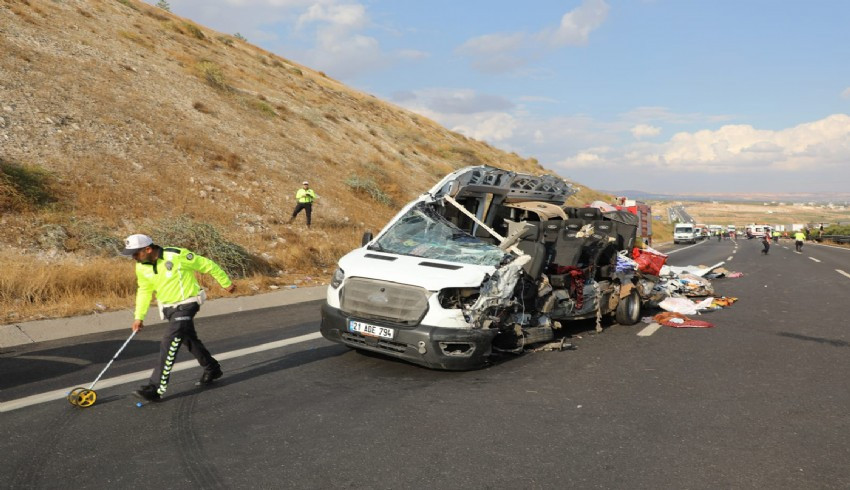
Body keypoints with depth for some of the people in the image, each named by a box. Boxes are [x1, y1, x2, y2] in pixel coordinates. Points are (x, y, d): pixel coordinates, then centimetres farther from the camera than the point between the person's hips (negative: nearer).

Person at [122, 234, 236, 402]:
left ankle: (156, 388, -10)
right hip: (168, 308, 7)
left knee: (169, 344, -15)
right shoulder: (141, 267, -3)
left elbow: (207, 265, -13)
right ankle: (212, 369, 38)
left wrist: (226, 283, -4)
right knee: (190, 341, 18)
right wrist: (139, 316, 6)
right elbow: (144, 291, 12)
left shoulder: (177, 255, -24)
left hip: (186, 305, -7)